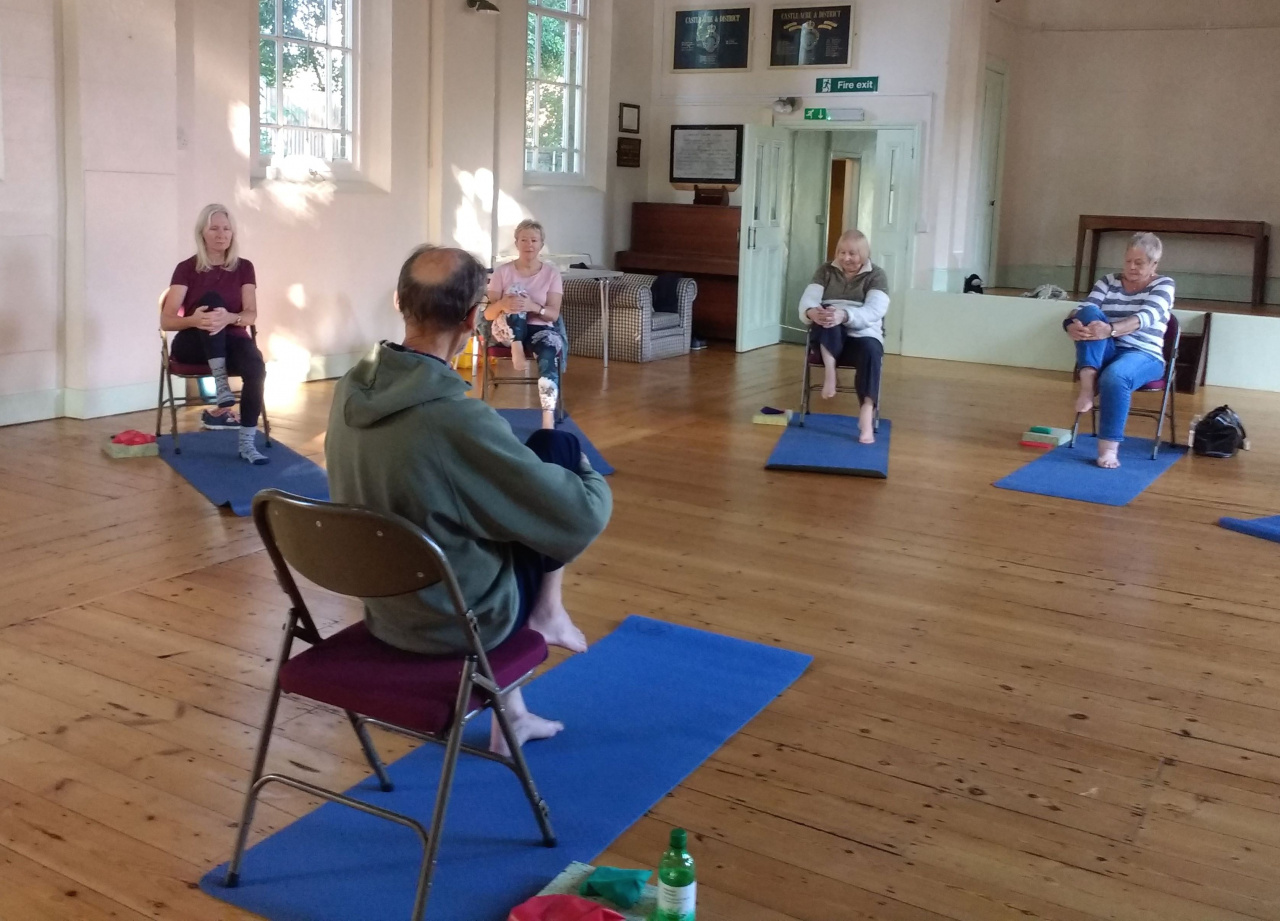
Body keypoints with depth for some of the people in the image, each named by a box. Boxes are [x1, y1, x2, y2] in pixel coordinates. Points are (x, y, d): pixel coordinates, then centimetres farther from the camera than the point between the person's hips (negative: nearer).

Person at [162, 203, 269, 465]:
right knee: (212, 299, -31)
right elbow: (166, 320, -8)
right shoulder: (187, 268, -2)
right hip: (194, 344, -2)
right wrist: (193, 319, -31)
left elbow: (251, 314, -7)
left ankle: (247, 443, -28)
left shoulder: (244, 268, 5)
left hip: (230, 340, 2)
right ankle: (221, 388, -38)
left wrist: (229, 318, -31)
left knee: (256, 366, -33)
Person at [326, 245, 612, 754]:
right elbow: (581, 517, -22)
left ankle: (511, 716, 36)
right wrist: (594, 482, 1)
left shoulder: (350, 388, -8)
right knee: (559, 447, 3)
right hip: (461, 621, -6)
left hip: (384, 609, 6)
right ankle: (547, 613, 18)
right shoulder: (459, 418, -31)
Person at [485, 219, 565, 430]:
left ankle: (548, 419, -44)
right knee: (516, 291, -26)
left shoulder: (551, 272, 3)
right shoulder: (503, 271, 2)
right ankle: (516, 349, -34)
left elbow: (554, 314, -5)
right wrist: (502, 304, -28)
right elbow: (488, 313, -4)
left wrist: (533, 307, -26)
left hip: (540, 329, 0)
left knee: (548, 353, -37)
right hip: (507, 331, 0)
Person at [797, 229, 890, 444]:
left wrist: (844, 315, -34)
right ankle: (829, 370, -37)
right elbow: (808, 299, -2)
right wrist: (812, 312, -29)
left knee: (870, 351, -37)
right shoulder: (826, 270, 11)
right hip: (828, 338, 1)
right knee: (826, 321, -33)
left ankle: (866, 414, -45)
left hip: (862, 334, -1)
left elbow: (875, 310, -14)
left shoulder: (876, 275, 3)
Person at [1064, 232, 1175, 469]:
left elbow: (1146, 317, -19)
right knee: (1089, 314, -26)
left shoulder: (1163, 284, 1)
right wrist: (1073, 326, -30)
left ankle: (1109, 448, -36)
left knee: (1114, 377, -39)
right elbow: (1083, 309, -4)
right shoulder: (1109, 282, 12)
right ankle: (1087, 385, -38)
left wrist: (1111, 329, -39)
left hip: (1143, 356, -3)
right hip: (1104, 353, 3)